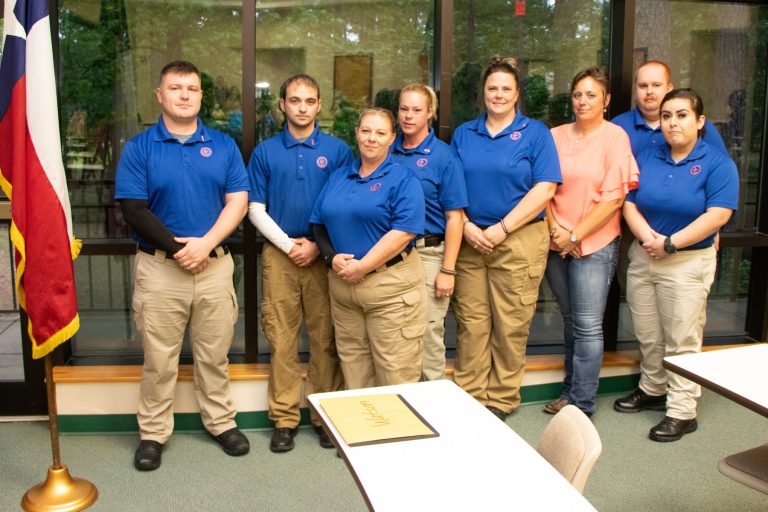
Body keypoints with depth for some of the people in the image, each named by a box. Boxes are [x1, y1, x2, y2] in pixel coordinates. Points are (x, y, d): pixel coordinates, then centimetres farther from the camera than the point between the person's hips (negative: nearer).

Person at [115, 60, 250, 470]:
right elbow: (133, 209, -6)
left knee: (214, 354, 12)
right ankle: (153, 433, 22)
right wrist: (177, 247, -13)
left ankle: (221, 422, 28)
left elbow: (238, 201, 0)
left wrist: (205, 244, -13)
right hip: (159, 267, -1)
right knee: (159, 358, 7)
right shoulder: (139, 148, 0)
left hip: (215, 264, 2)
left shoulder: (223, 145, 7)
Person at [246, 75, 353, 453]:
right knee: (282, 340, 4)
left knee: (325, 339, 5)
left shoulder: (337, 150, 4)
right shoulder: (265, 152, 6)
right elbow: (256, 210, 5)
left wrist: (318, 245, -9)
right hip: (279, 255, 1)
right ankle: (284, 418, 16)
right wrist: (288, 244, -7)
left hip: (324, 255, 0)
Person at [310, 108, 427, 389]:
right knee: (351, 363, 14)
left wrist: (362, 266, -17)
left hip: (390, 284, -5)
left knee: (395, 370, -1)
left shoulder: (403, 178, -3)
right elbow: (318, 223, 13)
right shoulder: (338, 176, 14)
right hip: (342, 284, 6)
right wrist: (332, 257, -6)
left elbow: (404, 232, -15)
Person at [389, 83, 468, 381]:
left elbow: (454, 217, -7)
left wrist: (448, 270, -11)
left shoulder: (443, 156, -5)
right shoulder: (389, 153, 8)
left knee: (428, 333, 1)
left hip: (427, 252, -4)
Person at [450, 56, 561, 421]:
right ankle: (469, 395, 16)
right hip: (469, 240, 3)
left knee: (510, 325, 2)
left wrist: (501, 229, -13)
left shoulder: (535, 133, 3)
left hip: (518, 241, -3)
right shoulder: (464, 133, 13)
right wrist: (466, 226, -6)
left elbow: (545, 188, -7)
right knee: (470, 323, 4)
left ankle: (502, 400, 16)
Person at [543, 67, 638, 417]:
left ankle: (581, 404, 7)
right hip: (557, 244, 4)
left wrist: (575, 236, -11)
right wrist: (555, 230, -6)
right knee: (570, 320, 14)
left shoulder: (615, 137, -4)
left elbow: (614, 198, -9)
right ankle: (570, 390, 27)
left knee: (587, 326, -3)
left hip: (594, 244, -4)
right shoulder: (556, 136, 8)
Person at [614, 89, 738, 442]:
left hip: (688, 263, -5)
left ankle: (682, 411, 12)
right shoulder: (647, 158, 7)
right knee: (647, 336, 15)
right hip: (642, 257, 5)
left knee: (681, 340, 1)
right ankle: (652, 390, 34)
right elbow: (629, 204, 2)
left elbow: (717, 215, -15)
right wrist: (647, 236, -16)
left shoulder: (717, 163, -6)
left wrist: (670, 243, -19)